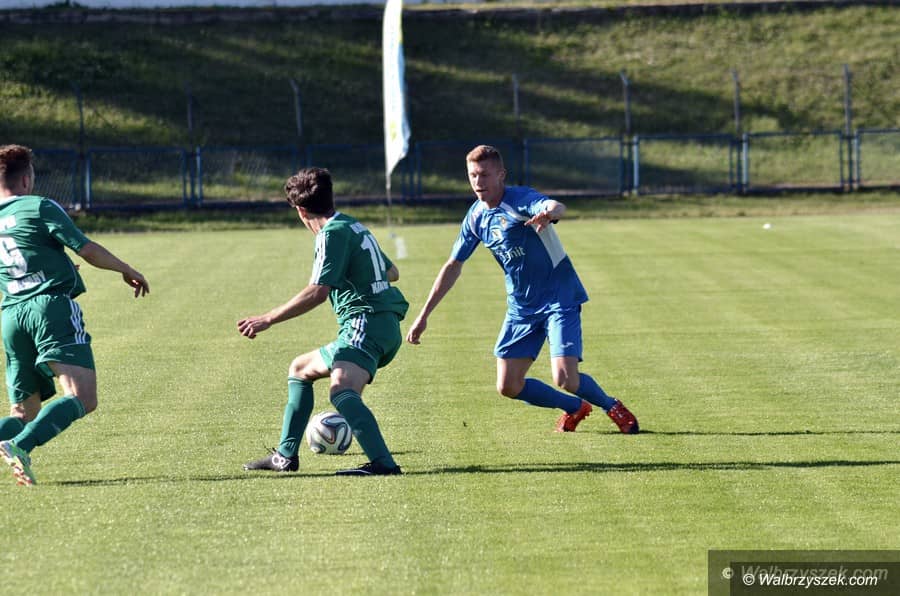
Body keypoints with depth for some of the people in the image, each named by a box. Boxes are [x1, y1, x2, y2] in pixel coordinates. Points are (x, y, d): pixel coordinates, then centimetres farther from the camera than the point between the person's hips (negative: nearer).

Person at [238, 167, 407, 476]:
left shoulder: (333, 233, -9)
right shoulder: (354, 226, 20)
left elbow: (318, 292, -19)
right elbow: (392, 273, 35)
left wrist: (267, 320, -16)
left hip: (366, 323, -10)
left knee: (341, 390, -35)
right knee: (300, 369, 27)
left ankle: (383, 463, -52)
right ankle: (285, 456, 30)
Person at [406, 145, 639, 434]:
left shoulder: (521, 200, -19)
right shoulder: (477, 216, 2)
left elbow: (556, 207, -43)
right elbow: (453, 266, 13)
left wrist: (549, 212, -69)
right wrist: (424, 315, 13)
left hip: (559, 299, -7)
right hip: (521, 307, 7)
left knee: (565, 380, -18)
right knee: (508, 386, 0)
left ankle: (613, 407, 15)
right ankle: (575, 408, 25)